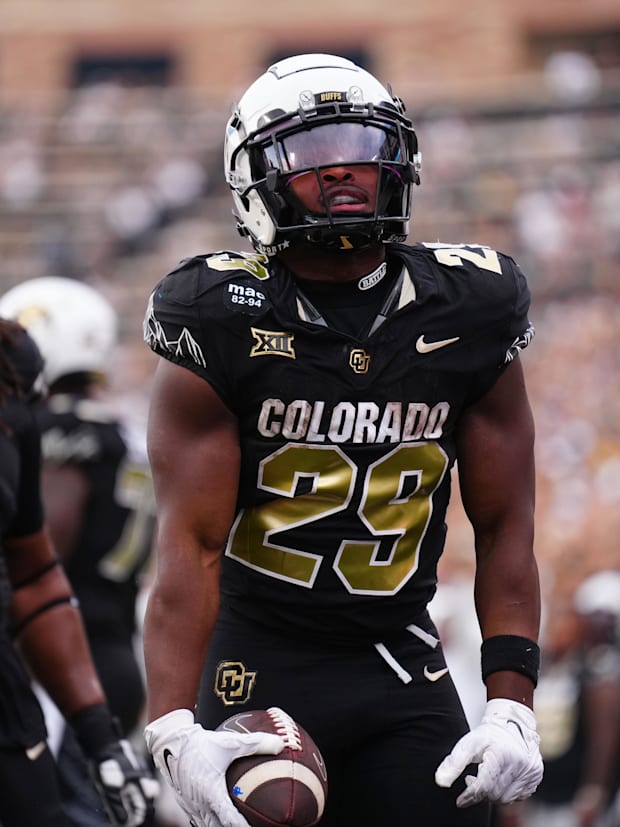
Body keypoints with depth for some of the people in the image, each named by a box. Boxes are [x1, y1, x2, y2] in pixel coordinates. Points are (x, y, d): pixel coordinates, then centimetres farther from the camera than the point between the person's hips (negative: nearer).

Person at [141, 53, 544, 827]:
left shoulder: (466, 319, 1)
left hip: (399, 667, 3)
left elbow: (504, 531, 3)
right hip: (258, 666, -3)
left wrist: (512, 707, -7)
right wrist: (174, 729, -25)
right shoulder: (224, 326, -8)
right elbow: (191, 546, -14)